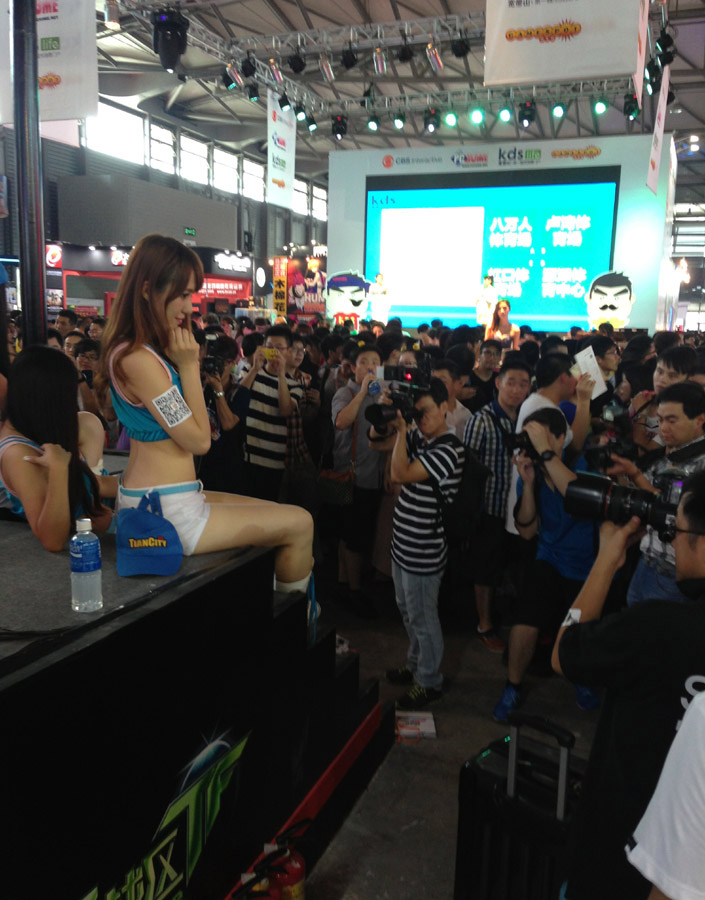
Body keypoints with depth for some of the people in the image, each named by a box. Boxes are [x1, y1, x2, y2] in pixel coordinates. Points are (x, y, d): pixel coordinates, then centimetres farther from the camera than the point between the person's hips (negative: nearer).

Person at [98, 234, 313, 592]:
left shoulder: (147, 352, 11)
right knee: (301, 523, -5)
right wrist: (188, 365, -12)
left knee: (279, 514, 19)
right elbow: (198, 440, -16)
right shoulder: (138, 359, -21)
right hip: (166, 512, -11)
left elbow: (196, 429, 14)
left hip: (150, 499, 11)